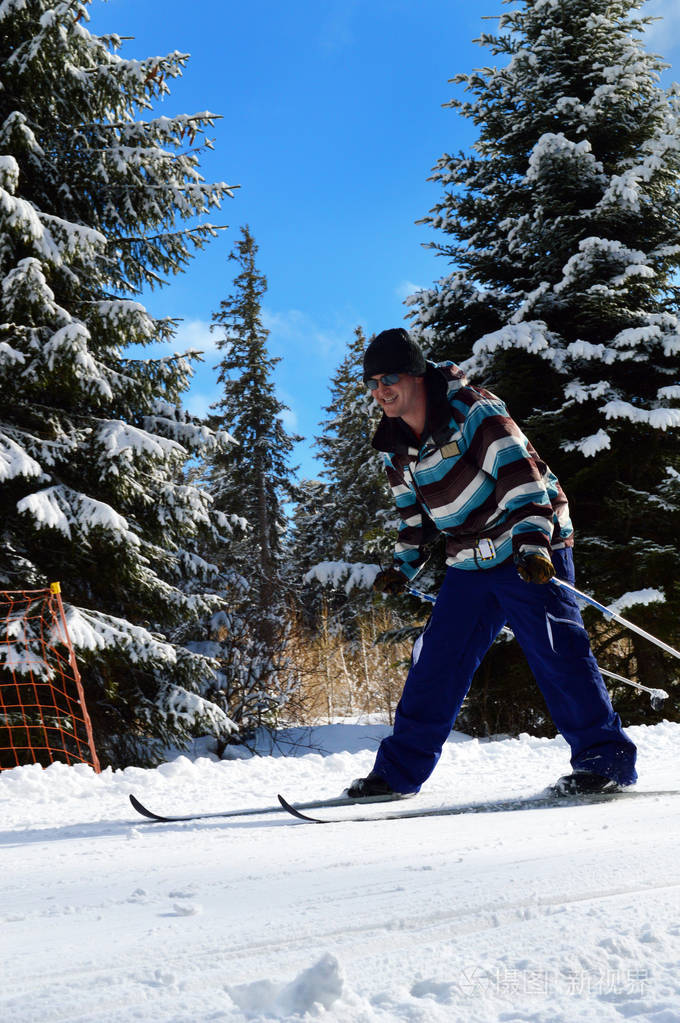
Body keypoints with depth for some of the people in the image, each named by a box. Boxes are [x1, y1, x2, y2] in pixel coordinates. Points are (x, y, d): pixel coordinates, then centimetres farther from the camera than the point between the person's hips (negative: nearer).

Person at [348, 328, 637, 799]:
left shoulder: (472, 410, -15)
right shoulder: (398, 447, 8)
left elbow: (519, 469, -24)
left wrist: (531, 540, -33)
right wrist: (404, 565, 18)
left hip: (531, 550, -7)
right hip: (470, 563, 7)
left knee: (555, 649, -13)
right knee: (437, 659, 4)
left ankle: (607, 758, -5)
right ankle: (399, 769, 11)